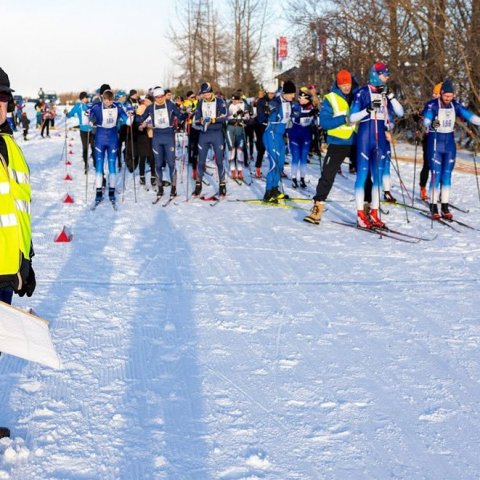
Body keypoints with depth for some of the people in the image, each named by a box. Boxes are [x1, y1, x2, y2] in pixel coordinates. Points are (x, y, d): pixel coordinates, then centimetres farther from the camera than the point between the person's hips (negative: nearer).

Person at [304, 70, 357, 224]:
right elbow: (324, 122, -12)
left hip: (356, 143, 4)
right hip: (337, 143, -4)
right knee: (327, 175, -8)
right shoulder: (330, 99, -3)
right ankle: (317, 208, -5)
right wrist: (344, 119, -21)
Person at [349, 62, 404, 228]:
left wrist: (390, 95, -8)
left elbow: (400, 112, 3)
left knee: (378, 176, 6)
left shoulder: (385, 94, 12)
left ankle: (374, 213, 12)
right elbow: (352, 118, -5)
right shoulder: (363, 93, -3)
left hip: (382, 138, 5)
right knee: (363, 174, -5)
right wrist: (368, 109, -20)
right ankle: (360, 215, -2)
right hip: (366, 136, -5)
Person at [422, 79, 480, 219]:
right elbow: (426, 120, -27)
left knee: (447, 175, 5)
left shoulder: (455, 106, 3)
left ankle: (445, 207, 9)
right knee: (436, 175, -7)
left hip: (450, 142, 5)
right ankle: (433, 206, 2)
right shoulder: (432, 105, -12)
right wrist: (432, 124, -48)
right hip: (435, 142, -5)